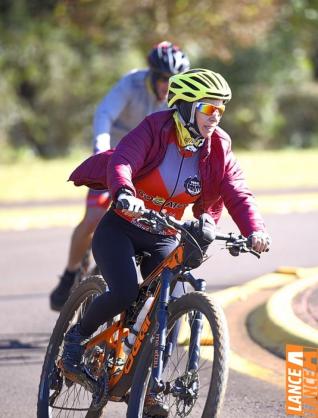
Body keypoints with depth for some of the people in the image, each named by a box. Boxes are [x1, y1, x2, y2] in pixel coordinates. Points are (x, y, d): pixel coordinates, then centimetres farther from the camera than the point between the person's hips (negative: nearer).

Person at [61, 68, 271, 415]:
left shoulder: (217, 150, -5)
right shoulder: (153, 130, -16)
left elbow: (238, 194, -15)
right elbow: (120, 162, -32)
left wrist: (254, 230, -35)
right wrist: (125, 194, -55)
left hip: (164, 239, 4)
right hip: (121, 227, -4)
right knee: (124, 293, -27)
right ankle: (77, 336, 1)